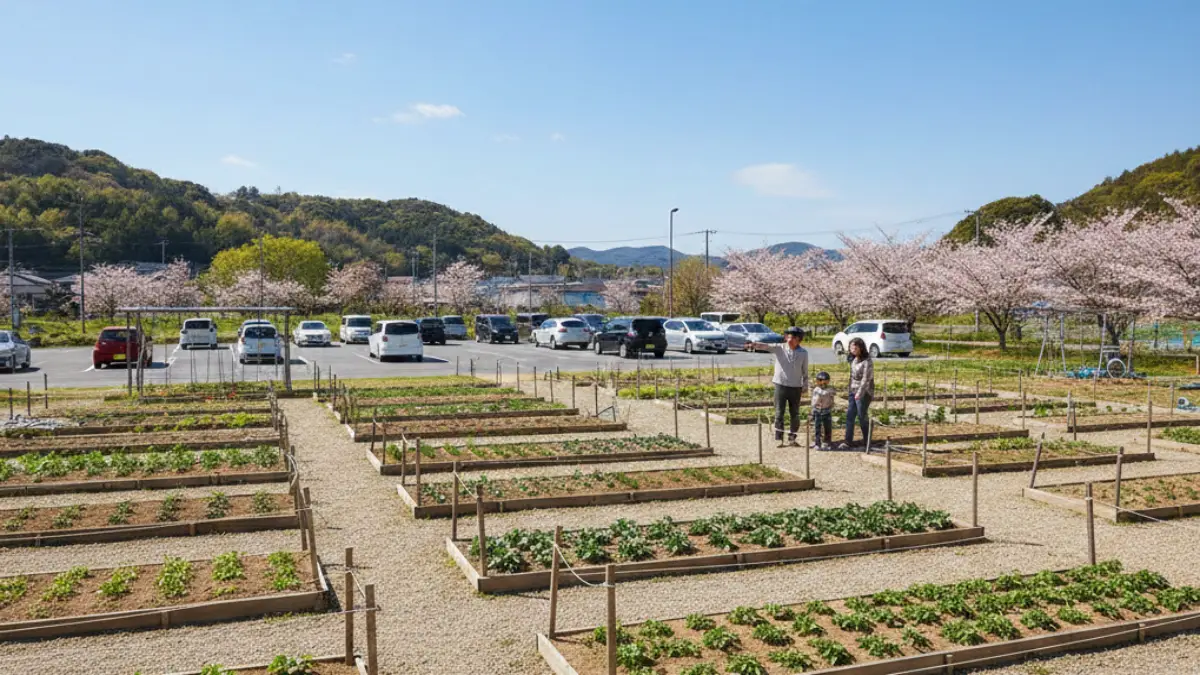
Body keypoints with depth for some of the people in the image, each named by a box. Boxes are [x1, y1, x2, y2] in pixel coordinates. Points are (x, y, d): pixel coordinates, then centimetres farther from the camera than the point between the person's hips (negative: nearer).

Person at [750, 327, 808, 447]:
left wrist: (805, 387, 7)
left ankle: (792, 438, 21)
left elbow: (805, 371, 8)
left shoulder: (803, 353, 1)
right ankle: (779, 439, 4)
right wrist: (755, 345, -41)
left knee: (795, 415, 9)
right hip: (780, 386, -1)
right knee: (779, 414, -1)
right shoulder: (779, 349, -4)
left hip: (796, 387, 2)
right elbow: (766, 346, -22)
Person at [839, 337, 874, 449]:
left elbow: (866, 379, -20)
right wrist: (849, 389, 15)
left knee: (862, 417, 0)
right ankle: (848, 441, 9)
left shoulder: (867, 361, -15)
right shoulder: (853, 360, 9)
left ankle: (867, 442, 16)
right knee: (849, 416, 5)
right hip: (853, 392, 8)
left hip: (864, 393, -8)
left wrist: (860, 393, -26)